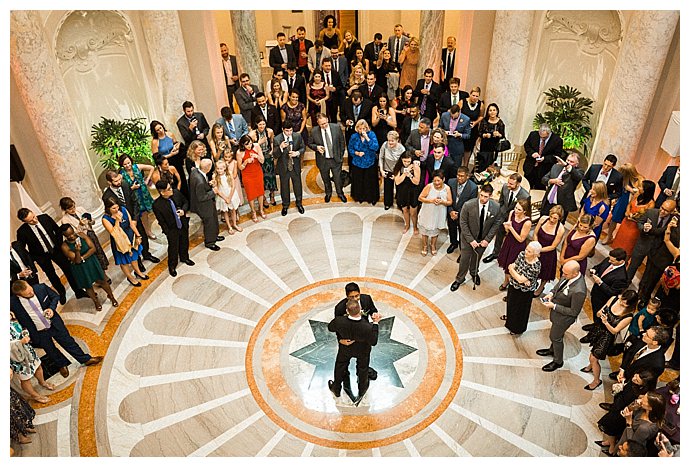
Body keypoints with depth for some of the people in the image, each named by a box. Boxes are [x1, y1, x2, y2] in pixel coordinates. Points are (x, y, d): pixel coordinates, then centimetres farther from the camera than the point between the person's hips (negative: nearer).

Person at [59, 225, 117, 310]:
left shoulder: (81, 235, -15)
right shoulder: (65, 246, -22)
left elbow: (93, 248, -14)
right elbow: (77, 261, -24)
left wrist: (82, 257, -22)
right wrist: (77, 251, -43)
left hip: (91, 262, 2)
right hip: (80, 268, -1)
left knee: (102, 281, 12)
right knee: (88, 286, 17)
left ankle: (111, 296, 36)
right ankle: (96, 301, 44)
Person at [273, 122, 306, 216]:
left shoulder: (298, 136, -11)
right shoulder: (277, 139, -18)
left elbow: (302, 148, 1)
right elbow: (275, 156, -17)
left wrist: (297, 153, -21)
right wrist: (281, 147, -36)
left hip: (295, 166, 2)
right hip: (283, 167, -2)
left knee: (297, 185, 19)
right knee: (284, 187, 16)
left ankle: (299, 203, 44)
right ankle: (285, 205, 39)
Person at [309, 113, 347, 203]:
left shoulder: (336, 127, -11)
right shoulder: (314, 131, -13)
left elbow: (342, 141, 1)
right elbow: (310, 143, 2)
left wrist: (341, 154, 2)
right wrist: (316, 147, -19)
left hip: (336, 159, 0)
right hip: (323, 160, 0)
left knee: (338, 178, 14)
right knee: (326, 179, 20)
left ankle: (340, 193, 42)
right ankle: (328, 193, 48)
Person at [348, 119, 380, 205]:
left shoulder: (371, 134, -12)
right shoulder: (354, 137, -7)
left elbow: (376, 148, -21)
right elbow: (350, 149, 2)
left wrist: (367, 138, -29)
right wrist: (357, 153, -18)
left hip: (370, 163, -1)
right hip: (357, 163, 1)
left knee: (370, 182, 10)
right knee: (358, 182, 14)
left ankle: (371, 198, 31)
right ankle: (359, 197, 37)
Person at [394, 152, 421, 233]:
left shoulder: (415, 167, -16)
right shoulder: (398, 167, -11)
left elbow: (417, 182, -15)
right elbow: (397, 182, -16)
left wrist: (410, 174, -30)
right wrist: (405, 173, -25)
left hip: (413, 192, -2)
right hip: (402, 192, 2)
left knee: (413, 212, 7)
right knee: (405, 210, 21)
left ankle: (415, 227, 34)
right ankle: (407, 225, 46)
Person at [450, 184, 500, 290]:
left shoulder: (496, 207, -17)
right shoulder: (468, 205, -24)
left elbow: (496, 224, -6)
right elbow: (463, 223, -16)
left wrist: (487, 239, -11)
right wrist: (471, 240, -17)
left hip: (483, 239, 2)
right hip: (468, 238, -2)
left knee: (477, 257, 24)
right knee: (465, 259, 9)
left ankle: (474, 273, 54)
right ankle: (460, 279, 33)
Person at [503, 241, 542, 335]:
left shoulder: (536, 266, -33)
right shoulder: (522, 254, -15)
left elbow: (520, 279, -30)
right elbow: (511, 268, -15)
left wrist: (512, 269, -18)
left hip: (524, 291, -6)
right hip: (513, 285, 6)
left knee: (520, 308, 17)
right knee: (511, 302, 31)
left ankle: (518, 329, 43)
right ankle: (510, 316, 63)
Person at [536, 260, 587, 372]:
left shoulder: (579, 291, -41)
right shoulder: (568, 275, -18)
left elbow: (574, 312, -27)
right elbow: (560, 283, 7)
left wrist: (554, 306, -25)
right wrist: (552, 293, -9)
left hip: (563, 317, -7)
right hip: (556, 311, 8)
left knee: (555, 337, 17)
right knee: (556, 333, 32)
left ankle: (558, 361, 43)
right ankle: (553, 350, 60)